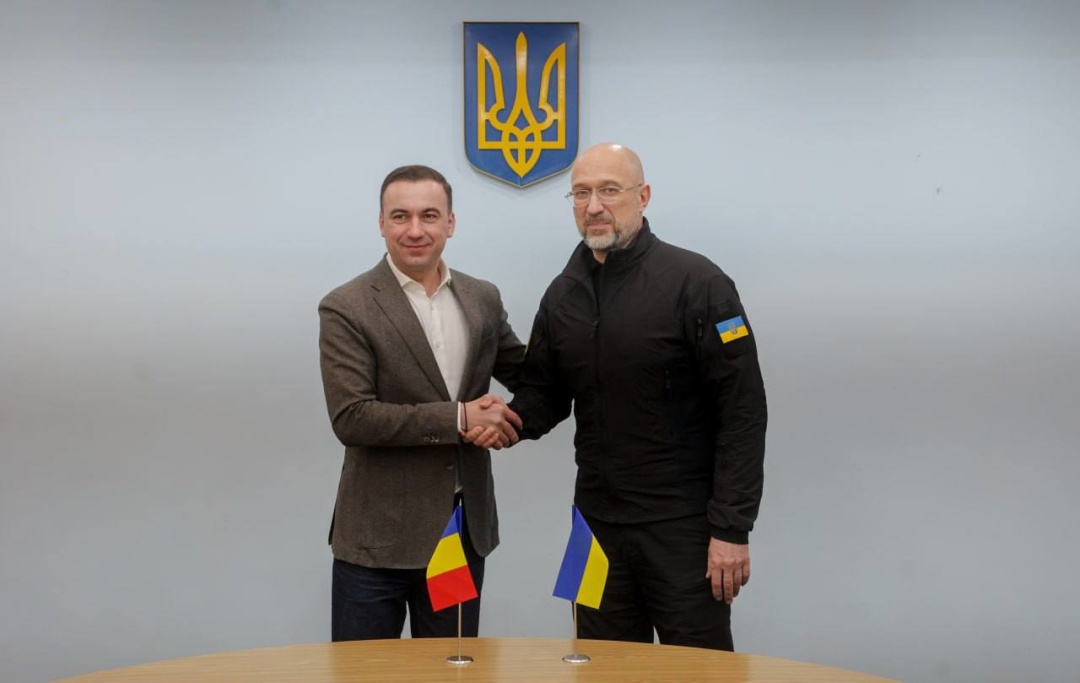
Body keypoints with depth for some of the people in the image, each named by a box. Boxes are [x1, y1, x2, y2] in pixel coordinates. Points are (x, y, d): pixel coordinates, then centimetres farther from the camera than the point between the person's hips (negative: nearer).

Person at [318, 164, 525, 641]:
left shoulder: (482, 298, 6)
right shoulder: (347, 309, -9)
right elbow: (351, 418, -17)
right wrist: (458, 418, -19)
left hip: (465, 528, 5)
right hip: (379, 537, -4)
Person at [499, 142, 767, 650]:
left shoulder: (696, 283, -11)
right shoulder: (562, 293, 7)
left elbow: (742, 410, -13)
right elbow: (545, 392, 15)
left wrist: (732, 528, -15)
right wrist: (512, 419, -9)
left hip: (684, 527, -5)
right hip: (596, 523, 5)